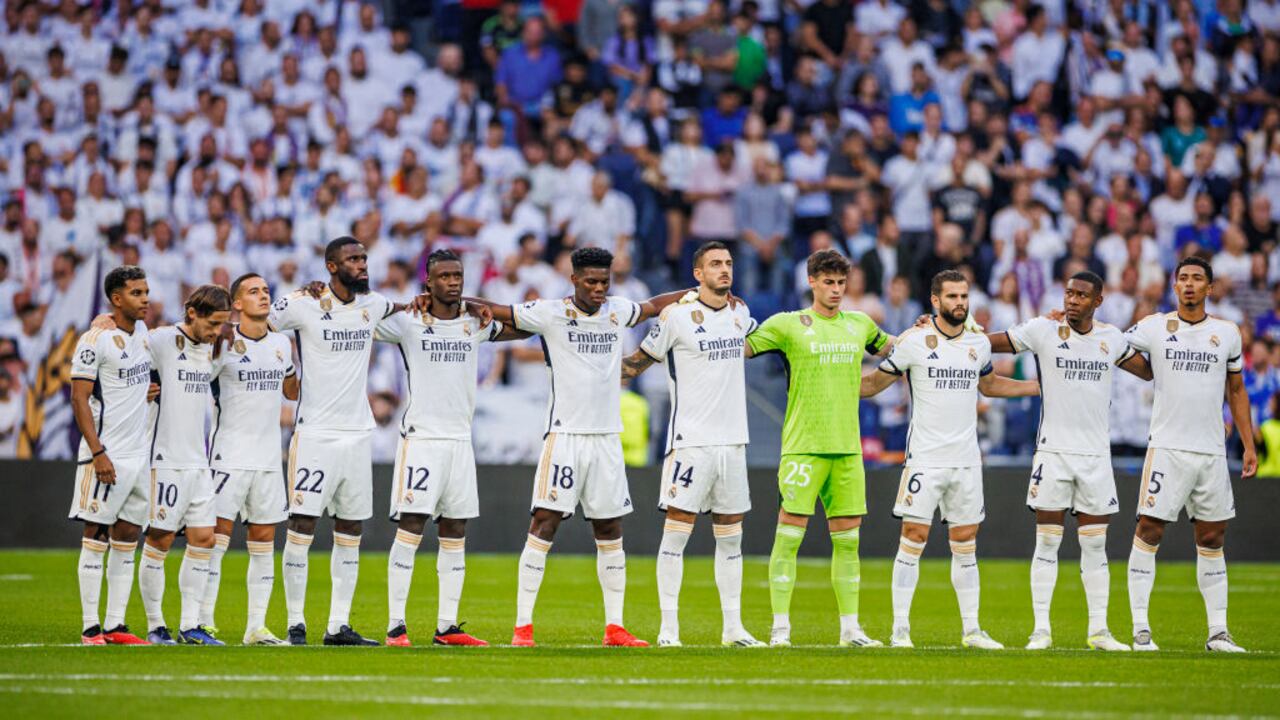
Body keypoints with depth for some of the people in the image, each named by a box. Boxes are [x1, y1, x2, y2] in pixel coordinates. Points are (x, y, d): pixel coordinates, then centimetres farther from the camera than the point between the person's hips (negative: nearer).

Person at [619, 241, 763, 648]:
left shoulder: (740, 314, 11)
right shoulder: (676, 316, -7)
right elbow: (639, 362, 3)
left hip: (733, 442, 6)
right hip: (690, 441, -6)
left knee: (731, 536, 8)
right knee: (677, 532, -7)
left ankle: (733, 628, 13)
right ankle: (668, 628, -5)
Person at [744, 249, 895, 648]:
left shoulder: (860, 325, 14)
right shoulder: (788, 325, 0)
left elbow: (888, 348, 34)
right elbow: (740, 347, 0)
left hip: (847, 447, 5)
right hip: (802, 446, -5)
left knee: (848, 538, 6)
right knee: (789, 535, -6)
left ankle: (850, 627, 11)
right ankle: (780, 627, -3)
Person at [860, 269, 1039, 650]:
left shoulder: (979, 343, 9)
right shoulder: (914, 342, -5)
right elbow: (874, 383, 4)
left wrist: (1043, 386, 28)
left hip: (966, 460, 4)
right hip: (925, 458, -4)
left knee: (966, 544, 7)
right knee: (914, 537, -7)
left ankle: (971, 629, 12)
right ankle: (900, 628, -2)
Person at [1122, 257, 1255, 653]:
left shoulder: (1227, 333, 9)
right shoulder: (1153, 327, 2)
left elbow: (1236, 391, 17)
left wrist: (1249, 446, 13)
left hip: (1212, 451, 3)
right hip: (1167, 446, -3)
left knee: (1212, 539, 6)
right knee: (1149, 531, -8)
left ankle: (1218, 632, 11)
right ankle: (1140, 629, -5)